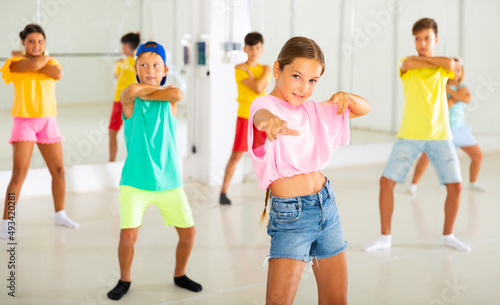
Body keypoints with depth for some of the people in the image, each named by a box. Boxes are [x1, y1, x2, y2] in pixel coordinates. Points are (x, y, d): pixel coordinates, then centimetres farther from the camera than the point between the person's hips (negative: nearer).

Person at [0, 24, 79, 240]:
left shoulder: (50, 62, 10)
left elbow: (58, 74, -14)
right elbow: (34, 65, -24)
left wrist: (38, 64, -14)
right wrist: (44, 58, -4)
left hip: (48, 122, 5)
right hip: (24, 122, -5)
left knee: (58, 170, 11)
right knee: (19, 172, -12)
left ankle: (60, 215, 30)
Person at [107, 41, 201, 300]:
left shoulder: (168, 98, 3)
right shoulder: (128, 98, -3)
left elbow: (177, 94, -20)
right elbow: (132, 91, -27)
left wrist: (145, 91, -11)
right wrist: (159, 88, -10)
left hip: (169, 181, 3)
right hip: (135, 181, -3)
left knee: (188, 232, 6)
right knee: (128, 235, -9)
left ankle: (179, 275, 32)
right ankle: (124, 280, 18)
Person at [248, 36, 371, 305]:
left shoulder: (314, 110, 11)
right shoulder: (266, 104, -9)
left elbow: (364, 109, 20)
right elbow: (259, 115, -35)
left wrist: (346, 98, -3)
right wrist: (268, 119, -60)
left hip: (326, 205, 7)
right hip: (290, 213, -6)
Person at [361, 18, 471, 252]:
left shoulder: (443, 69, 7)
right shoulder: (406, 64, 3)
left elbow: (450, 64, -17)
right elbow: (409, 63, -21)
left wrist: (424, 58, -5)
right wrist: (437, 62, -9)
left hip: (440, 136, 1)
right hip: (409, 136, -1)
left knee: (455, 186, -3)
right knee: (386, 182, -8)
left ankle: (448, 236, 19)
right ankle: (385, 237, 8)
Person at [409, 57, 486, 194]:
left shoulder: (463, 88, 4)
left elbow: (467, 99, -20)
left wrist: (449, 90, -25)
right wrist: (458, 96, -23)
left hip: (459, 129, 5)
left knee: (478, 156, 5)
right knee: (425, 156, -21)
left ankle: (473, 182, 27)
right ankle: (414, 184, -4)